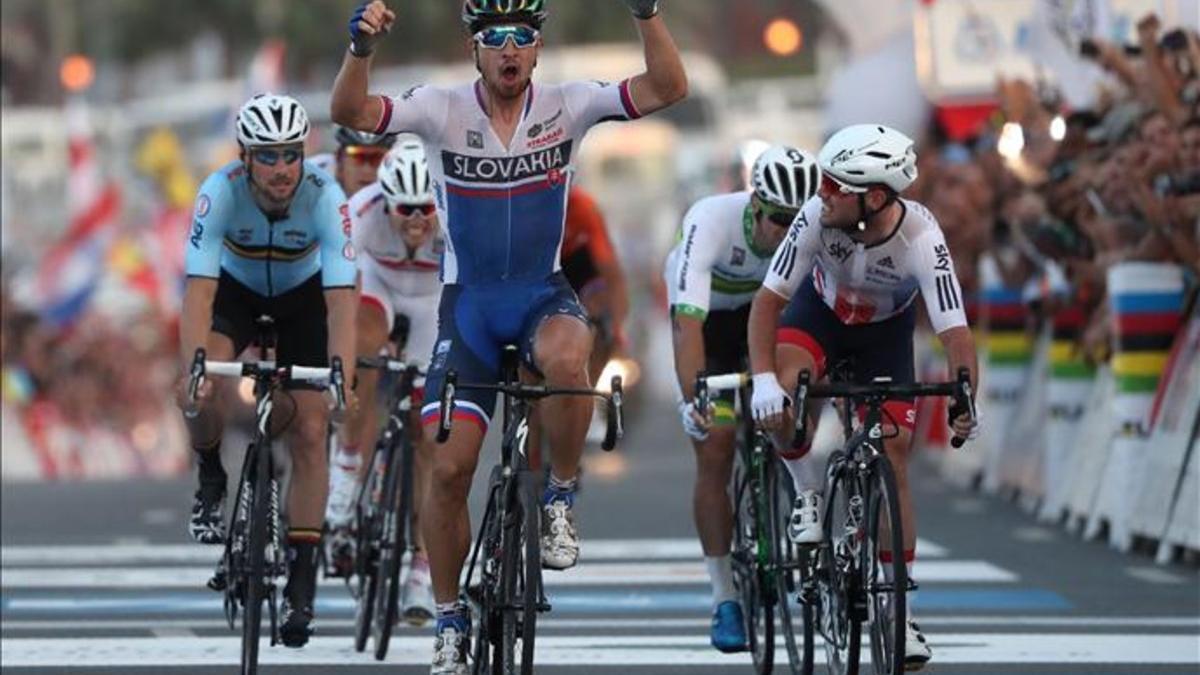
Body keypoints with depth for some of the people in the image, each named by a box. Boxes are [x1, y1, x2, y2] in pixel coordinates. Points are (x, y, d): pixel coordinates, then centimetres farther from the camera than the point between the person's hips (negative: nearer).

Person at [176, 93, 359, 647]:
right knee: (198, 393, -28)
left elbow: (341, 301, -38)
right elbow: (198, 291, -39)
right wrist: (195, 369, -53)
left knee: (309, 431, -12)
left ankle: (301, 582, -6)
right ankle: (212, 480, 5)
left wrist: (342, 378, -52)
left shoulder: (326, 199, -33)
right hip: (236, 288, 0)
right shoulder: (221, 192, -33)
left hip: (303, 295, 0)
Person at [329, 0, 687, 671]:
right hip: (468, 300, 1)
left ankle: (561, 497, -12)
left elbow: (668, 88, -18)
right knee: (450, 468, -6)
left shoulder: (565, 105, -8)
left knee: (566, 359, -38)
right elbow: (350, 112, -23)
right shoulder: (443, 109, -10)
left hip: (543, 293, -1)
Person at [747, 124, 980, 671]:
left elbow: (955, 332, -36)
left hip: (886, 331, -1)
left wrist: (963, 403, -48)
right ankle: (808, 494, -3)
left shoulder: (922, 240, -36)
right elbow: (768, 298, -28)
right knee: (782, 397, -31)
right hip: (821, 311, 1)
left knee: (892, 463, -7)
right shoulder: (817, 218, -33)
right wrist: (763, 377, -41)